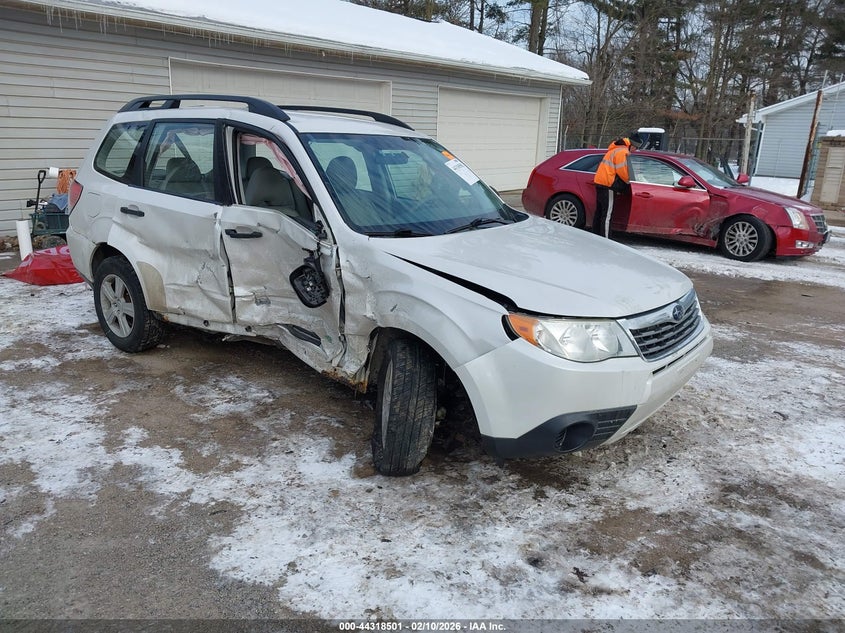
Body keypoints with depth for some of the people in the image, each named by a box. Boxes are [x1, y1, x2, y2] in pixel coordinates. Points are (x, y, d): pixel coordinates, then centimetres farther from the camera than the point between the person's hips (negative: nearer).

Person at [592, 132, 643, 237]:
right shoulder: (622, 151, -12)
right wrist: (628, 181, 0)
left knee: (599, 211, 15)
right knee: (607, 213, -10)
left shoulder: (616, 148, 21)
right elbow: (621, 170, -16)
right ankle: (605, 239, -11)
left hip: (600, 181, 10)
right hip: (607, 184, -10)